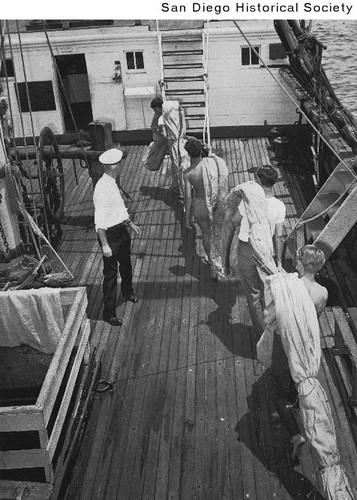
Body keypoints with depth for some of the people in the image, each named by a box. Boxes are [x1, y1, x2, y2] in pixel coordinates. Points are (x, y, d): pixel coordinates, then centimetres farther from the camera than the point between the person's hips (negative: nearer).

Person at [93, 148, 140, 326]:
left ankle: (127, 291, 54)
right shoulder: (102, 188, -26)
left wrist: (130, 223, 29)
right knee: (110, 273, -1)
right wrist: (104, 244, -31)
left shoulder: (113, 183, 4)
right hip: (109, 233, -9)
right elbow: (100, 221, -28)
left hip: (121, 229, 9)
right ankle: (109, 313, 10)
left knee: (126, 264, 28)